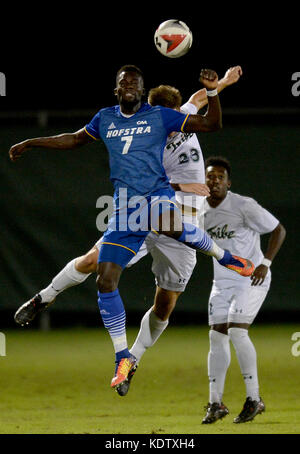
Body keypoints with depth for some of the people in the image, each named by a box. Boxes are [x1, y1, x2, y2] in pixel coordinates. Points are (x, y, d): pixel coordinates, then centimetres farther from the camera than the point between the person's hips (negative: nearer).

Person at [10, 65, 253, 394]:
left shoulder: (159, 116, 4)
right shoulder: (105, 119, 15)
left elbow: (211, 125, 4)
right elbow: (75, 139, 33)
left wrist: (212, 91, -11)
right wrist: (30, 143, 33)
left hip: (157, 194, -4)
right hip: (124, 210, 4)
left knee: (169, 227, -42)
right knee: (105, 281, -5)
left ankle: (222, 255, -13)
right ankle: (123, 357, 9)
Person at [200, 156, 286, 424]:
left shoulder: (243, 206, -16)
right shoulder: (201, 210, 3)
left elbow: (278, 230, -10)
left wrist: (265, 263, -16)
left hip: (252, 279, -6)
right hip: (222, 281, 6)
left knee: (237, 331, -19)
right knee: (217, 336, 0)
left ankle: (254, 399, -10)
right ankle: (216, 404, 7)